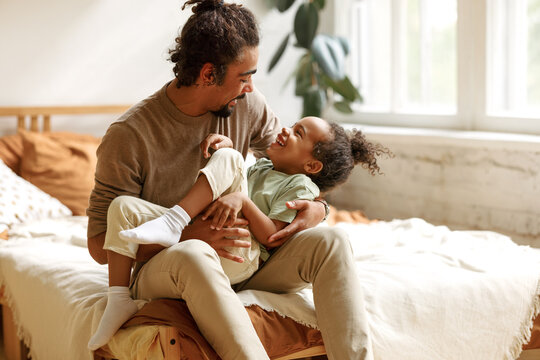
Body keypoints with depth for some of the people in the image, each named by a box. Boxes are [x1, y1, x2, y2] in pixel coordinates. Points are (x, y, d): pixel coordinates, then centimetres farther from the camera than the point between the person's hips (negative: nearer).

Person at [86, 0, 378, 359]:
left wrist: (317, 205, -11)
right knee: (194, 255, -41)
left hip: (236, 260, 5)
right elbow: (100, 245, -15)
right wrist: (187, 236, -28)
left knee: (331, 241, -19)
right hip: (159, 269, -4)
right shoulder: (128, 136, -18)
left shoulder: (247, 106, -3)